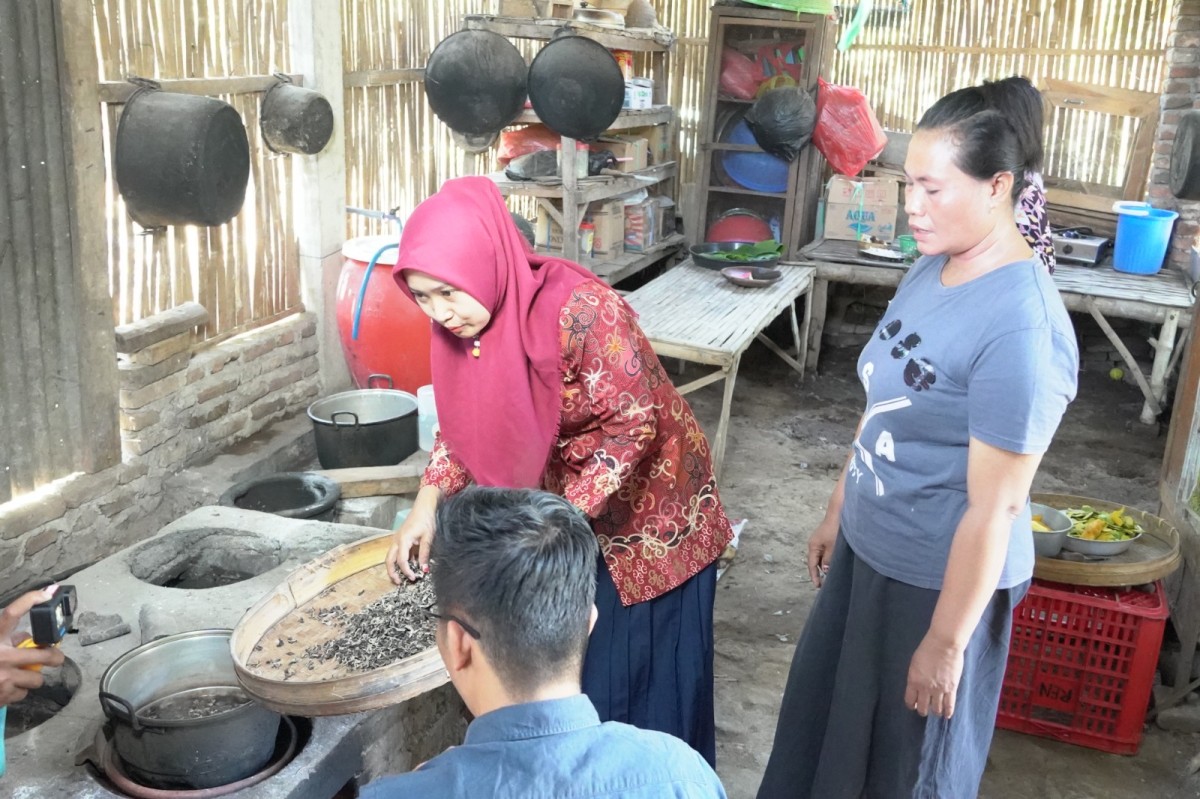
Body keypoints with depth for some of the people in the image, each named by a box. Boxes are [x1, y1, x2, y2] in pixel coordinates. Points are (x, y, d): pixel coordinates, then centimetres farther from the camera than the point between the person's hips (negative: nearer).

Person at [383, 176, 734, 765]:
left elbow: (632, 426, -28)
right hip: (566, 506, 6)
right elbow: (463, 420, 4)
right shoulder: (462, 322, -10)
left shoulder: (581, 312, -33)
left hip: (647, 509, -6)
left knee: (648, 671, 10)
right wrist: (427, 504, -7)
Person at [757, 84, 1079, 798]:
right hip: (870, 548, 8)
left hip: (941, 578, -8)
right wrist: (838, 513, 17)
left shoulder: (1020, 327, -28)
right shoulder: (933, 267, -1)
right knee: (825, 711, 26)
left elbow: (995, 507, -24)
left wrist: (947, 642, -17)